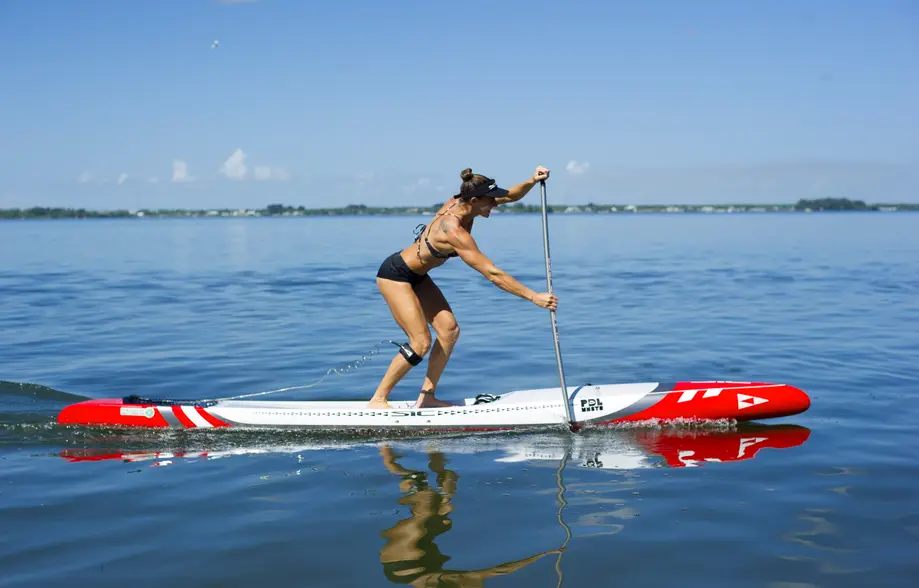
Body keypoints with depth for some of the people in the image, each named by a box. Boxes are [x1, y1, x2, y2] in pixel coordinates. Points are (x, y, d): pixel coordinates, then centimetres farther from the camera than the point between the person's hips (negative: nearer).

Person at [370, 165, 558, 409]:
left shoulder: (460, 203, -8)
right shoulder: (454, 231, -33)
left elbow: (510, 196, 0)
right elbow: (493, 274, -34)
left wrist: (532, 181, -20)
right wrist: (534, 297, -31)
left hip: (417, 276, 10)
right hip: (394, 276, -10)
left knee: (449, 330, 1)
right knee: (421, 342, -13)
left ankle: (426, 396, 9)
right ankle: (378, 400, -1)